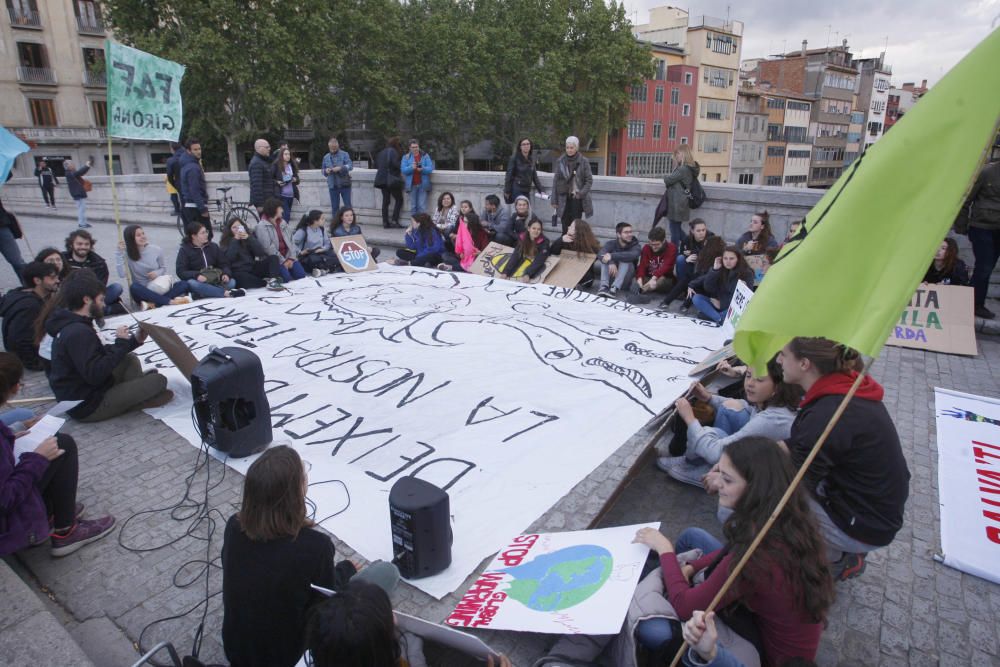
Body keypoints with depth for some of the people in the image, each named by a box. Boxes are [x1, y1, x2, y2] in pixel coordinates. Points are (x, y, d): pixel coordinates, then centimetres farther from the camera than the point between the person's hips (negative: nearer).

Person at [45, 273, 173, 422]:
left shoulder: (70, 325, 8)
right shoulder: (78, 333, -25)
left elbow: (102, 355, 14)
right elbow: (95, 375, -30)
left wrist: (134, 340, 5)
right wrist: (121, 342, -23)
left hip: (78, 394, 11)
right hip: (88, 407, -10)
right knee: (158, 381, -16)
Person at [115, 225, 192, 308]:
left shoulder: (156, 250, -1)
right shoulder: (127, 254, -5)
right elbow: (121, 274, -20)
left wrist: (157, 273, -11)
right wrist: (119, 252, -22)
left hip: (159, 290, 2)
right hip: (142, 293, -2)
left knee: (185, 284, -22)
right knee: (134, 287, -37)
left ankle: (154, 303, -36)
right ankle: (170, 301, -42)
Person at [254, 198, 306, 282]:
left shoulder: (282, 223, 15)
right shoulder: (261, 227, -6)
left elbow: (290, 240, 9)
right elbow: (268, 248, -15)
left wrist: (291, 258, -5)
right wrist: (283, 261, -16)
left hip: (287, 256, 6)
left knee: (301, 275, -14)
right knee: (288, 279, -26)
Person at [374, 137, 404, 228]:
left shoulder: (381, 152, 13)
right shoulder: (393, 151, -9)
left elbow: (376, 165, 16)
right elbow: (396, 164, -21)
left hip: (382, 179, 7)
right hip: (392, 180, -7)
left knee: (385, 200, 9)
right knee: (399, 200, 2)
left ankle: (385, 222, 8)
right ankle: (394, 220, -5)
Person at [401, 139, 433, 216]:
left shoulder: (425, 156, 9)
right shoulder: (406, 157, 10)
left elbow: (430, 168, -2)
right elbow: (403, 169, -2)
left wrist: (422, 169, -22)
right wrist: (411, 167, -21)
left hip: (423, 184, -1)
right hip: (412, 184, 1)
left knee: (422, 206, -4)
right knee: (413, 206, 6)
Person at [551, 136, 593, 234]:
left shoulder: (583, 162, 0)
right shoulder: (560, 161, 5)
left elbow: (589, 180, 0)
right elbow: (555, 181, 6)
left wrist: (581, 193, -14)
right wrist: (554, 200, 3)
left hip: (577, 199, -2)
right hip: (564, 199, 2)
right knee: (565, 227, 5)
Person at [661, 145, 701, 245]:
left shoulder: (683, 169, -19)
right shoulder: (690, 168, 12)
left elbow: (668, 180, -14)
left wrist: (666, 176, 6)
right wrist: (669, 177, 0)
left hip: (676, 204, -10)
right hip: (681, 203, 10)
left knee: (675, 229, -1)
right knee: (677, 228, 19)